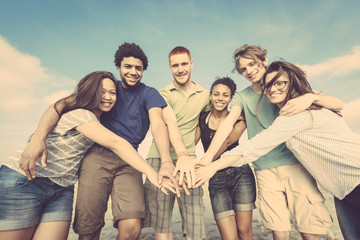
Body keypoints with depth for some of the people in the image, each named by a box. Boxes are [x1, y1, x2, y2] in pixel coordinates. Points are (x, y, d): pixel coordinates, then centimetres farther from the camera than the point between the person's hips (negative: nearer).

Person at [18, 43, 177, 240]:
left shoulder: (149, 94, 7)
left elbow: (158, 124, -11)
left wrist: (166, 161, -28)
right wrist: (38, 139, -16)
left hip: (128, 162, 0)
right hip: (98, 156, 1)